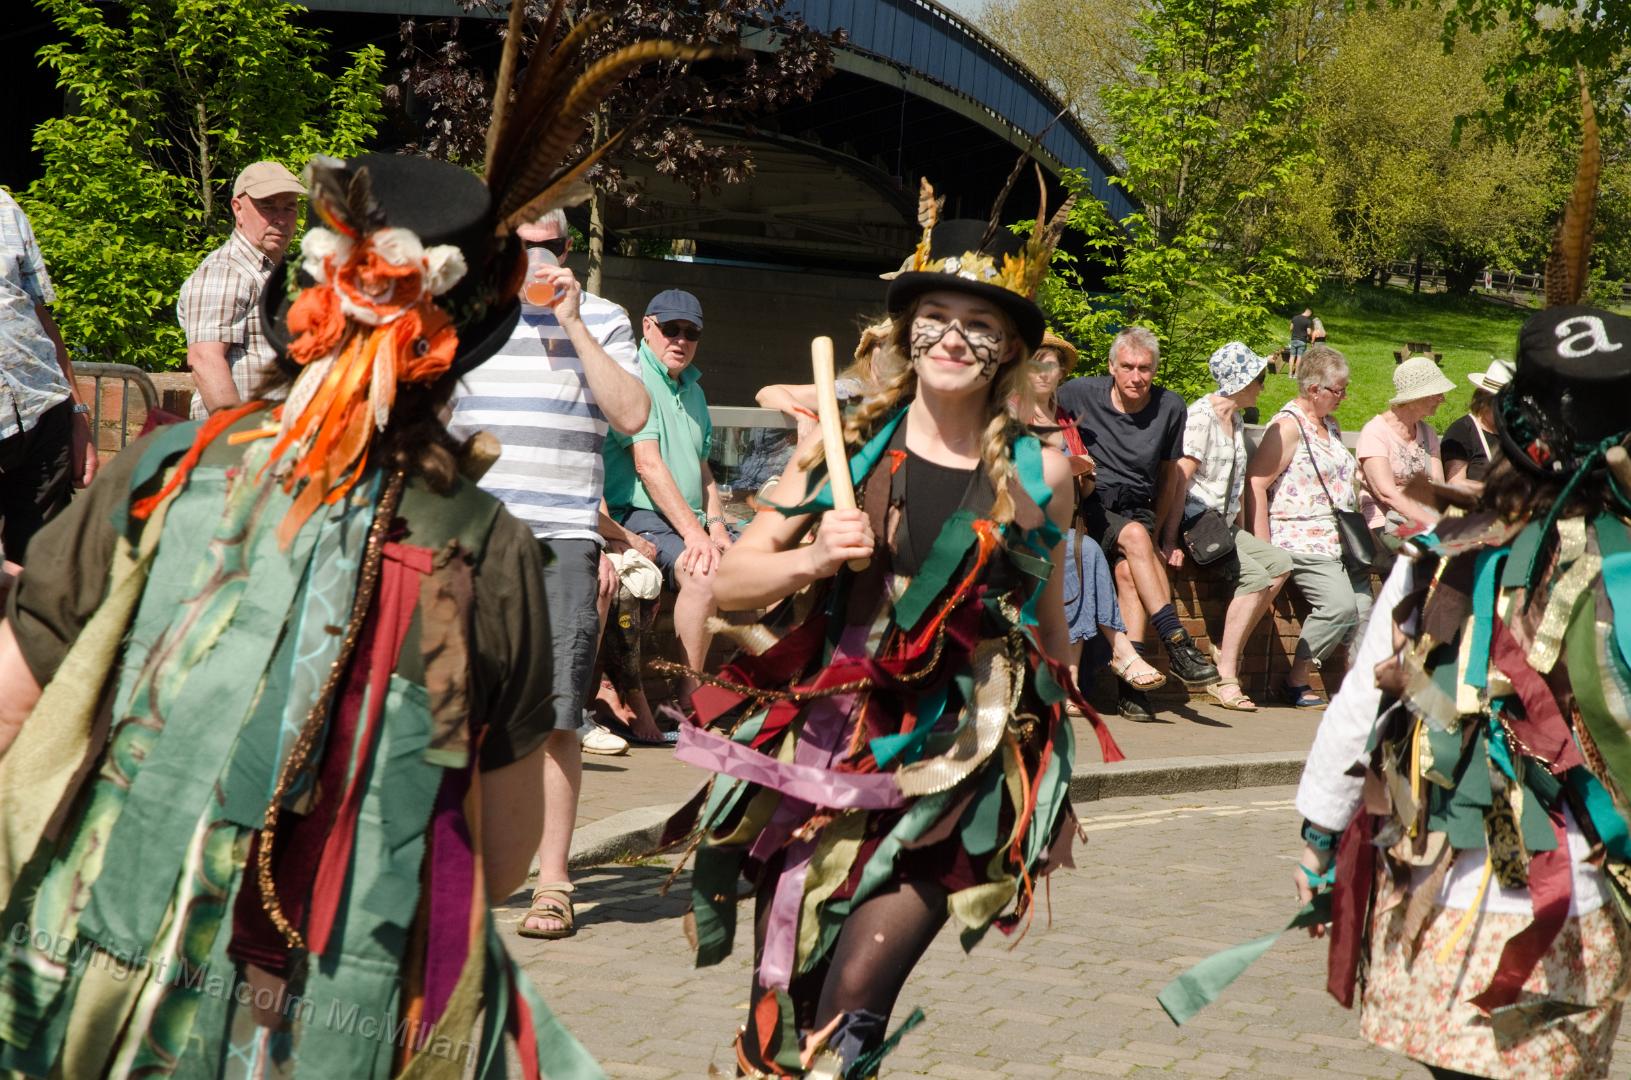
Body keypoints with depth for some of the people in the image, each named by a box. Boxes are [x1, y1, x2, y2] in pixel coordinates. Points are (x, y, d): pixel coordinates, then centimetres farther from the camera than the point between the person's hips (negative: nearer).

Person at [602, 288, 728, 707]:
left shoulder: (692, 390, 22)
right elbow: (648, 464, -16)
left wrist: (715, 524, 7)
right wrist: (692, 532, -21)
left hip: (688, 521, 9)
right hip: (638, 516, -9)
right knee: (704, 574, -33)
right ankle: (687, 704, -27)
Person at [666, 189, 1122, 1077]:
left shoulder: (1037, 473, 3)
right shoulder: (846, 449, 4)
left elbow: (1048, 626, 16)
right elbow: (728, 583, 7)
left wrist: (1055, 787, 21)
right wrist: (810, 561, -13)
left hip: (959, 769, -2)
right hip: (823, 749, 2)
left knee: (851, 1006, -19)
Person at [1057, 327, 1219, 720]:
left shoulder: (1170, 407, 6)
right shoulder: (1079, 393, -2)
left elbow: (1169, 475, 16)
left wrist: (1156, 532, 7)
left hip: (1137, 508, 2)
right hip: (1091, 507, -2)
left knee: (1129, 570, -30)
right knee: (1134, 536, -34)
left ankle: (1130, 677, -38)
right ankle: (1176, 642, -38)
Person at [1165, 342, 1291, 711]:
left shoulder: (1236, 421, 18)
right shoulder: (1200, 416, -10)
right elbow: (1179, 478, -17)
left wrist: (1240, 533, 17)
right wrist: (1171, 540, -23)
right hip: (1193, 524, -9)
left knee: (1279, 564, -9)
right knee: (1256, 577, -23)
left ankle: (1228, 652, -4)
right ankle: (1225, 679, -20)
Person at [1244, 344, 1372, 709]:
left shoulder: (1330, 426, 21)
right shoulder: (1288, 426, -7)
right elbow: (1255, 483, -13)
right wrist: (1264, 546, -17)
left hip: (1341, 538, 9)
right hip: (1302, 539, -9)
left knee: (1364, 609, -7)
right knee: (1340, 604, -23)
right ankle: (1296, 682, -10)